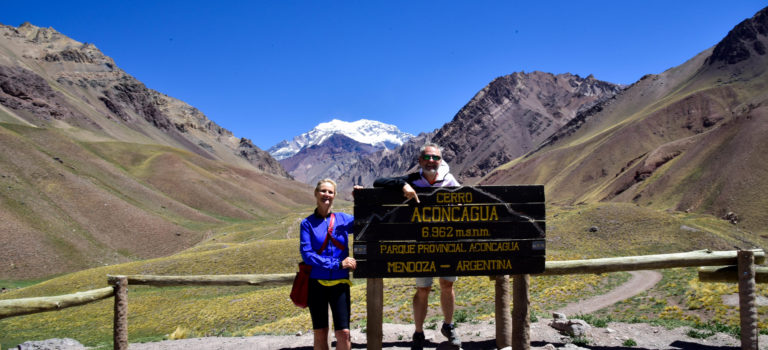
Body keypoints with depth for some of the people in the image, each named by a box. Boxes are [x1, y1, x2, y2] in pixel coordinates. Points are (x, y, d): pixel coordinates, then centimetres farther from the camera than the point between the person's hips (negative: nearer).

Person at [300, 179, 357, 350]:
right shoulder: (307, 223, 0)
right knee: (320, 334, 8)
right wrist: (338, 264, -15)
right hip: (316, 283, 0)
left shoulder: (344, 219, 5)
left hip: (339, 283, 0)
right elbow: (306, 254, -9)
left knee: (343, 333, -6)